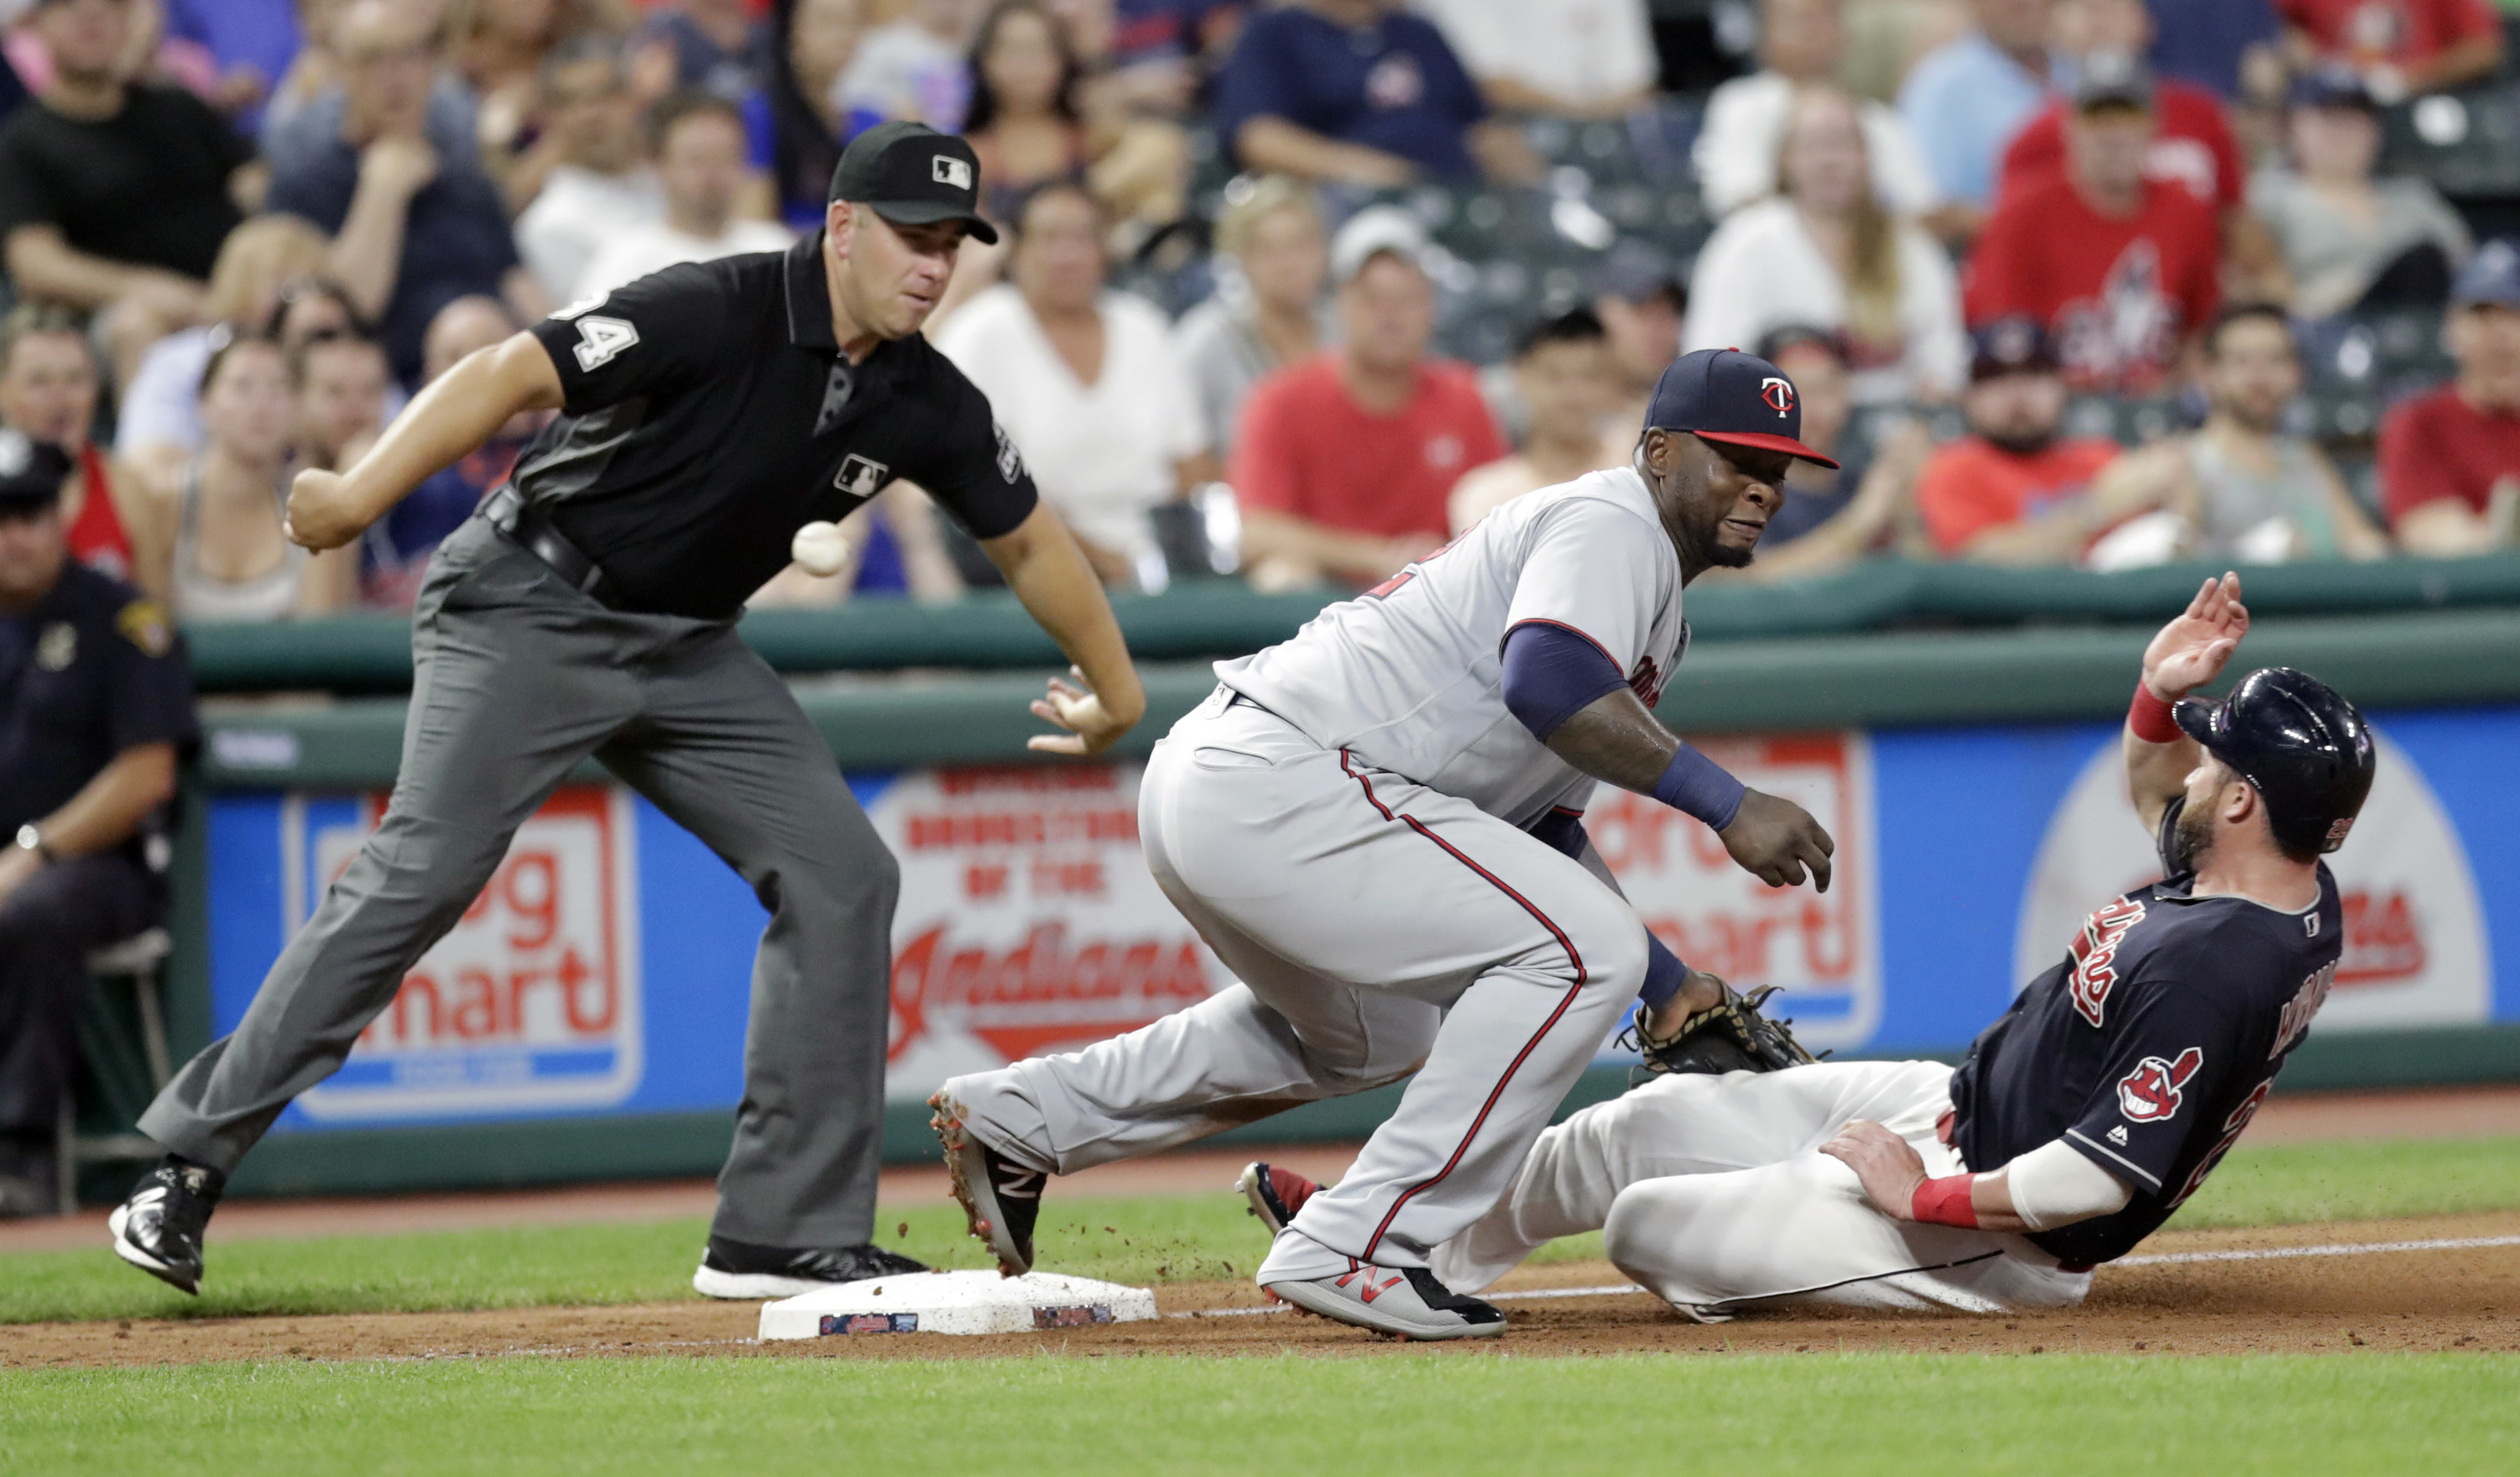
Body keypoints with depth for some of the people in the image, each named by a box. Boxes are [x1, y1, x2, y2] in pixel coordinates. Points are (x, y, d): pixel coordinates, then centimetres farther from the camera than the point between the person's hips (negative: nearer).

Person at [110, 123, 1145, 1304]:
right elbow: (514, 373, -28)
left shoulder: (925, 403, 0)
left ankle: (786, 1235, 3)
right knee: (421, 871, -20)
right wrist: (364, 493, -40)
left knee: (841, 875, -3)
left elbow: (1027, 540, 16)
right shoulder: (717, 315, -21)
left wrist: (1117, 689, 21)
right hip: (531, 609, -7)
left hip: (689, 653, 7)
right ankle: (186, 1167, -17)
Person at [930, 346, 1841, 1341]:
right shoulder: (1613, 523, -7)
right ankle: (1354, 1251, -17)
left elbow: (1538, 824, 27)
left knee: (1372, 1033, 34)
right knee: (1581, 949, -16)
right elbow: (1546, 681, -27)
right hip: (1276, 780, -11)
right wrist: (1725, 805, -27)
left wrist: (1671, 987, 19)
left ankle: (1016, 1118, 32)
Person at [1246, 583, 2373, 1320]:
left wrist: (1925, 1197, -23)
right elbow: (2161, 803, 19)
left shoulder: (2218, 970, -35)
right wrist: (2159, 699, -3)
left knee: (1646, 1220, -5)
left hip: (1998, 1244, -10)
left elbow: (2109, 1178, -35)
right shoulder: (2301, 894, -4)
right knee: (1656, 1122, 17)